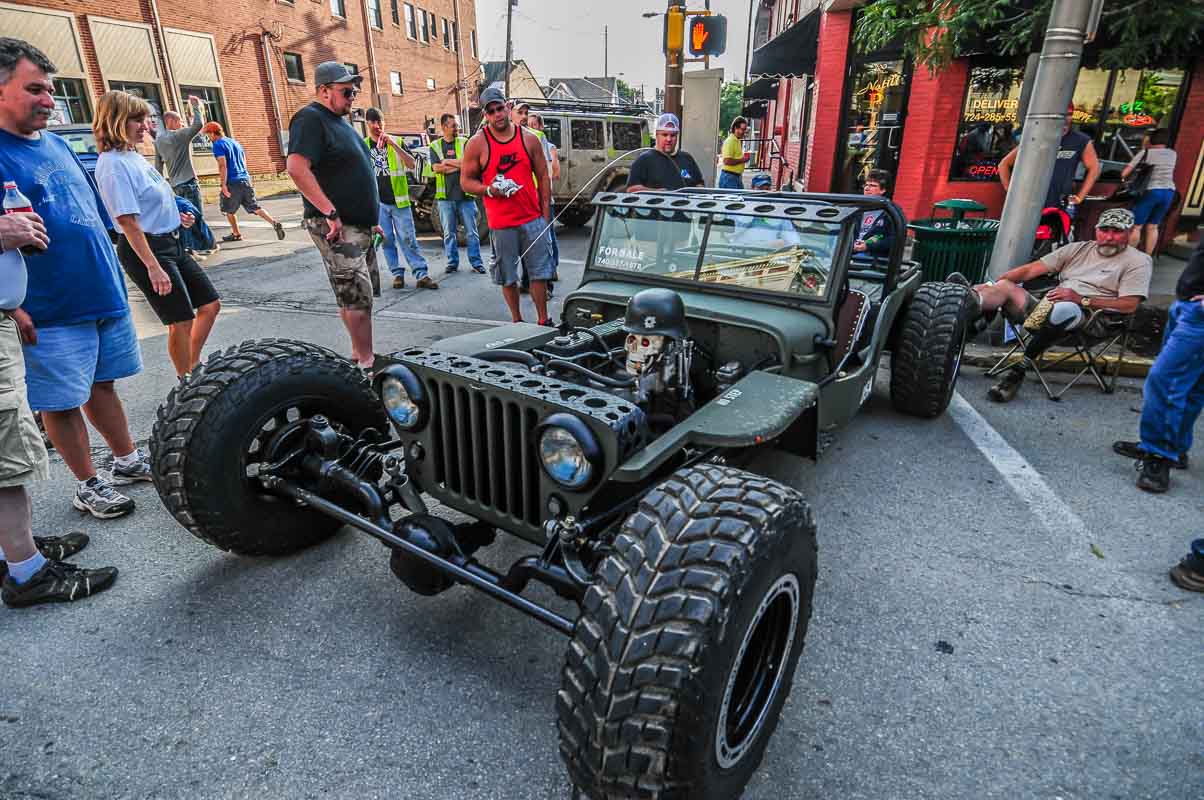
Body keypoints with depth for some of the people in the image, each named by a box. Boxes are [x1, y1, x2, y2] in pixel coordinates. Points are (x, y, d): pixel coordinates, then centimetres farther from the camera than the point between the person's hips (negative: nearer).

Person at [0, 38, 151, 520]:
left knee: (101, 383, 18)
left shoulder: (56, 145, 13)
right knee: (62, 402, 5)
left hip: (105, 295, 7)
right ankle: (88, 485, 17)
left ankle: (127, 459, 31)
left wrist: (110, 275, 21)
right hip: (50, 312, -7)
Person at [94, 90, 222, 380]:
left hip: (171, 244, 9)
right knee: (182, 321, -4)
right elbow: (127, 220, -21)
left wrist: (174, 216, 10)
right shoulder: (113, 164, -16)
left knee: (210, 304, 12)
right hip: (144, 248, -9)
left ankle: (193, 368, 26)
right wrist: (153, 266, -24)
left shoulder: (134, 156, 11)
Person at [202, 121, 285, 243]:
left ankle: (236, 234, 19)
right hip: (245, 179, 7)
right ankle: (275, 223, -13)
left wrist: (223, 185, -16)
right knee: (255, 207, 6)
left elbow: (222, 165, -16)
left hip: (233, 182, -7)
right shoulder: (235, 142, 17)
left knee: (228, 210, 12)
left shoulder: (218, 145, -7)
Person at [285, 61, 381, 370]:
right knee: (358, 296, -10)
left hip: (360, 225, 10)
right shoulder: (310, 119, -10)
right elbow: (297, 168, -23)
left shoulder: (339, 121, 20)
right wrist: (330, 212, -26)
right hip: (337, 226, -10)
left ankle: (358, 353, 24)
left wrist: (372, 217, 22)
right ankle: (366, 362, -3)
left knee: (362, 295, 13)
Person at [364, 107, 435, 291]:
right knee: (387, 240, 2)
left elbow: (411, 164, -9)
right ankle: (397, 274, 10)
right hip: (377, 202, 2)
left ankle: (421, 275, -6)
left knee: (408, 239, -5)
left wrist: (394, 145, -18)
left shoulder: (397, 141, 5)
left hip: (399, 200, -2)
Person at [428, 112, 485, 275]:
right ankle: (452, 262, 16)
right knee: (449, 233, 7)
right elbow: (436, 168, -4)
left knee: (471, 232, 0)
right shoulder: (435, 146, 8)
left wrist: (447, 161, -8)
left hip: (465, 194, -1)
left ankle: (476, 262, 7)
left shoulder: (464, 143, 6)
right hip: (445, 196, 1)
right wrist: (459, 165, -6)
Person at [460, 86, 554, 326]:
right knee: (508, 277, 7)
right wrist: (489, 190, -16)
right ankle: (517, 321, 23)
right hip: (501, 223, -1)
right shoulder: (477, 143, -1)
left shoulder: (529, 139, 5)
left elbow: (543, 178, 9)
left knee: (540, 272, 5)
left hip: (533, 218, 2)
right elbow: (466, 181, 2)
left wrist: (546, 214, 4)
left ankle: (544, 321, 16)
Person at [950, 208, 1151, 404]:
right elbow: (1030, 270, 15)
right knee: (1004, 286, -21)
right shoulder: (1078, 248, 26)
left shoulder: (1138, 261, 12)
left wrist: (1082, 300, -14)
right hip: (1048, 309, 5)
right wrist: (992, 285, 0)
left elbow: (1130, 305, -3)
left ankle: (1019, 370, -38)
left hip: (1086, 317, -4)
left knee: (1064, 309, -41)